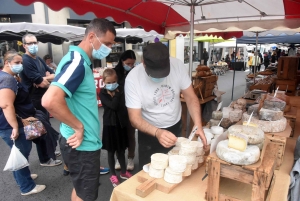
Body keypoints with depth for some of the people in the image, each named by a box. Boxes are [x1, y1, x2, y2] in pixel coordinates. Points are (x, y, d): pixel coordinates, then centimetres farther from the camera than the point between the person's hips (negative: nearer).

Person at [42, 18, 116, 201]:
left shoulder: (82, 61, 8)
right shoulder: (77, 62, -22)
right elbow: (50, 101, -35)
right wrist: (78, 127, -22)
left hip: (84, 142, 9)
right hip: (83, 145, -9)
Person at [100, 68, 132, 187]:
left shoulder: (120, 90, -1)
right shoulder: (103, 94, -8)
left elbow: (123, 106, -10)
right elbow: (113, 105, -23)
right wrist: (117, 94, -16)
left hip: (120, 124, 3)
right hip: (109, 125, -2)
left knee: (121, 150, 17)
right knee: (111, 151, 11)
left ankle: (123, 172, 35)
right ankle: (113, 175, 27)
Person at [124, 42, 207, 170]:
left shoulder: (177, 65, -19)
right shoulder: (133, 79, -25)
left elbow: (190, 97, -11)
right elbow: (135, 118, -23)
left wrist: (198, 125, -25)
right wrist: (157, 132, -41)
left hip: (175, 127, 3)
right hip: (149, 133, -2)